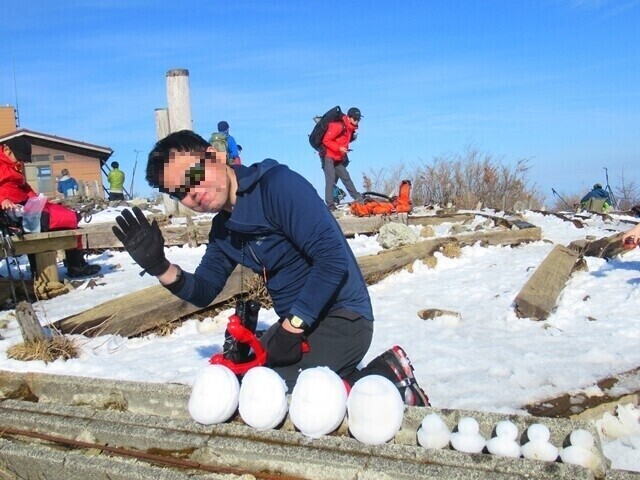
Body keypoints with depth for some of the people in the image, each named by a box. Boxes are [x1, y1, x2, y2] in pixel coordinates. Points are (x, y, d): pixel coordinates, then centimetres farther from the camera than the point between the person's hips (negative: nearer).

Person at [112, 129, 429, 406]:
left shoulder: (277, 184, -19)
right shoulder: (222, 228, 7)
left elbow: (334, 258, -27)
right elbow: (203, 292, 13)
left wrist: (291, 328, -22)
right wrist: (158, 266, -6)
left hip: (341, 318, -9)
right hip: (296, 322, 9)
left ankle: (384, 377, -6)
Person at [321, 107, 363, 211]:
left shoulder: (350, 128, 6)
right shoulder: (338, 126, -22)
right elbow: (326, 140, -21)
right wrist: (339, 148, -26)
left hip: (338, 158, 8)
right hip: (328, 156, -8)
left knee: (346, 177, 12)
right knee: (331, 180, -12)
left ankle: (358, 198, 17)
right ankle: (330, 205, -11)